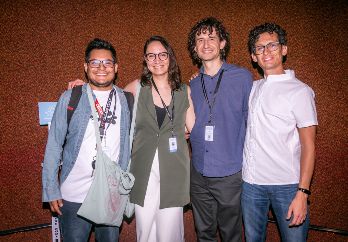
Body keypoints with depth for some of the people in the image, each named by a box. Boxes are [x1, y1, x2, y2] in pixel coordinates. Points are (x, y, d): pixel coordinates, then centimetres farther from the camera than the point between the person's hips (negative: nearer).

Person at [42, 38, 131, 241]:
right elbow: (54, 146, -2)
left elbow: (128, 144, 7)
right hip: (74, 196, -1)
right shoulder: (70, 98, -5)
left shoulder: (126, 100, 1)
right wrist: (51, 190, -4)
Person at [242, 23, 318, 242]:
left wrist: (303, 193, -15)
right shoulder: (252, 88, 9)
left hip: (287, 185, -4)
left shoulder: (300, 91, -6)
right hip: (250, 182, 5)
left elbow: (308, 145, -8)